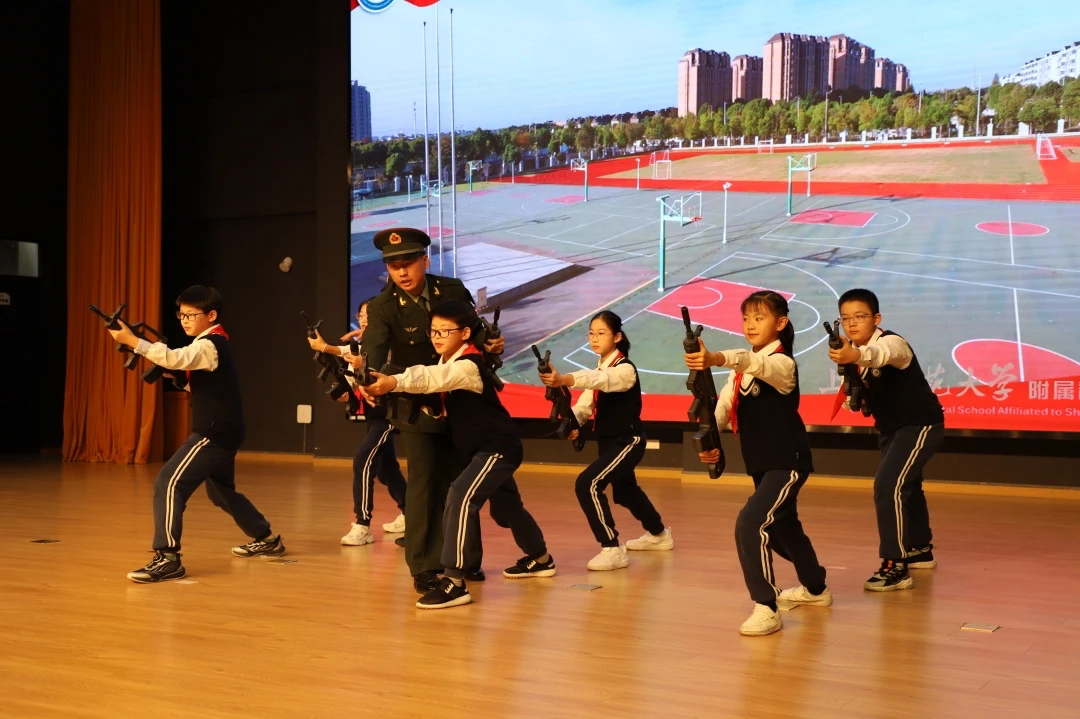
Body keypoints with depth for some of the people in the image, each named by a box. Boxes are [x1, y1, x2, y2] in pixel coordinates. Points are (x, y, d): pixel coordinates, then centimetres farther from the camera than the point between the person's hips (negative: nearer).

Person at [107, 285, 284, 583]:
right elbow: (196, 384, 21)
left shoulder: (211, 345, -15)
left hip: (215, 433, -11)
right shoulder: (213, 344, 16)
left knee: (168, 483, -18)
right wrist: (175, 375, 2)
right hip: (221, 433, 11)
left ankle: (167, 558, -21)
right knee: (222, 492, 26)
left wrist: (131, 340, -34)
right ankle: (267, 539, 40)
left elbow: (174, 358, -32)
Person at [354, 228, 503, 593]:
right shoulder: (382, 307, -16)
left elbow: (475, 327, 4)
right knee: (424, 483, -7)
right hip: (416, 406, -4)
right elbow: (374, 349, -31)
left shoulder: (453, 290, -5)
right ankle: (425, 566, 2)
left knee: (458, 480, 13)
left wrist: (490, 344, -18)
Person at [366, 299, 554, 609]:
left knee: (460, 499, -25)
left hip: (499, 447, -11)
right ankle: (540, 559, 48)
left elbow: (434, 378, -41)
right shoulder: (448, 362, 9)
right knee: (505, 508, 25)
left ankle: (454, 583, -26)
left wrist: (394, 382, -56)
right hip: (484, 448, 11)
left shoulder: (469, 365, -25)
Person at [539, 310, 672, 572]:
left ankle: (612, 549, -14)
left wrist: (563, 380, -59)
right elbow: (585, 403, 0)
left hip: (628, 440, -9)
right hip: (608, 441, 9)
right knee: (625, 490, 26)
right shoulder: (599, 369, 7)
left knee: (587, 484, -23)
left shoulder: (625, 369, -20)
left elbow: (601, 380, -42)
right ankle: (659, 534, 50)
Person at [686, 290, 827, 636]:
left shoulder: (782, 363, -17)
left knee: (751, 524, -23)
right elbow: (723, 405, -4)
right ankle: (815, 589, 46)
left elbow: (755, 363, -40)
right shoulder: (742, 367, 8)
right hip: (761, 464, 9)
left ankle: (766, 608, -14)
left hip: (787, 462, -9)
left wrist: (715, 359, -60)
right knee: (782, 527, 23)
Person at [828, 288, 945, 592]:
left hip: (920, 425, -9)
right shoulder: (856, 352, -2)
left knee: (888, 486, -22)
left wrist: (857, 355, -72)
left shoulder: (891, 342, -26)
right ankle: (920, 551, 45)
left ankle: (896, 567, -18)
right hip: (891, 429, 9)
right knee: (906, 487, 24)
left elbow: (882, 353, -52)